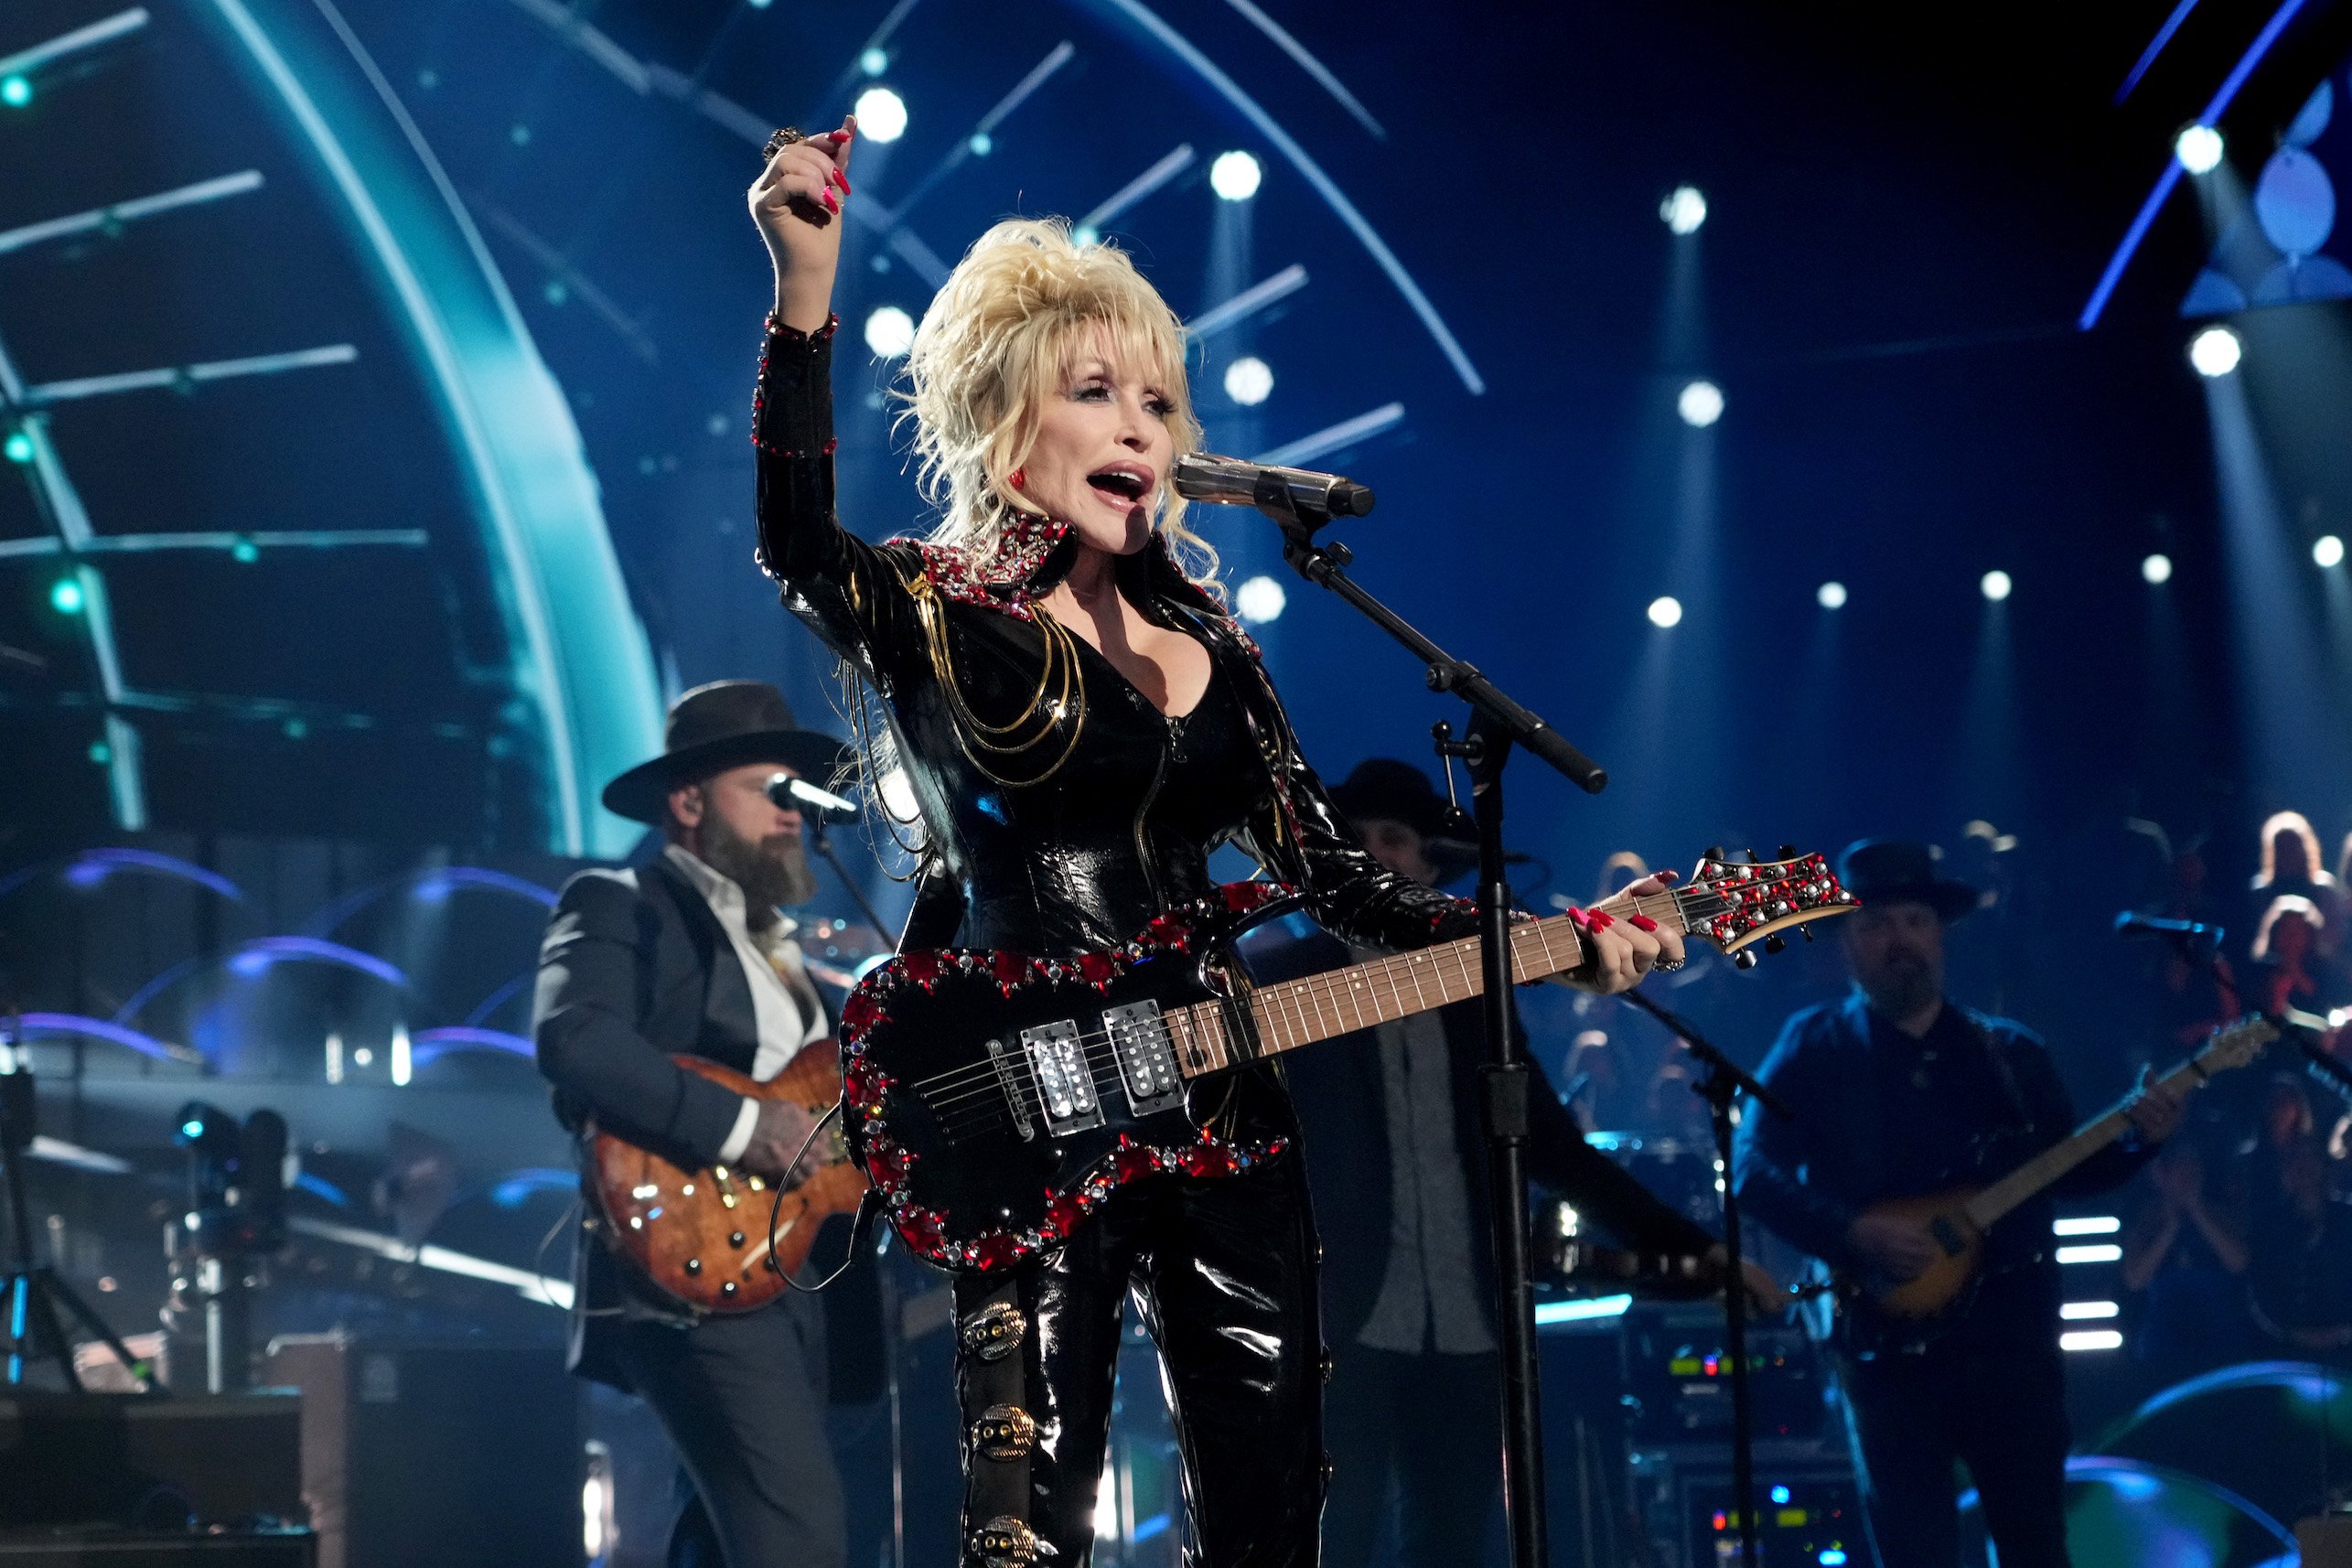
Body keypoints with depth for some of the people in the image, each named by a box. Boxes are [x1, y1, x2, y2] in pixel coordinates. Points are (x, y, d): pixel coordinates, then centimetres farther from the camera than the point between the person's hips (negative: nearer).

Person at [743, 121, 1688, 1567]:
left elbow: (1329, 869, 14)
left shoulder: (1206, 645, 15)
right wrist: (807, 284, -35)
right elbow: (796, 540, -24)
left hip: (1222, 1120, 6)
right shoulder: (931, 613, -2)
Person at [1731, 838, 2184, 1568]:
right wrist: (1854, 1232, -20)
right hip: (1890, 1340, -2)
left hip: (2011, 1334, 3)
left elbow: (2069, 1172, 13)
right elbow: (1753, 1168, -7)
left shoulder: (2011, 1053, 12)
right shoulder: (1815, 1049, 3)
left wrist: (2137, 1140, -7)